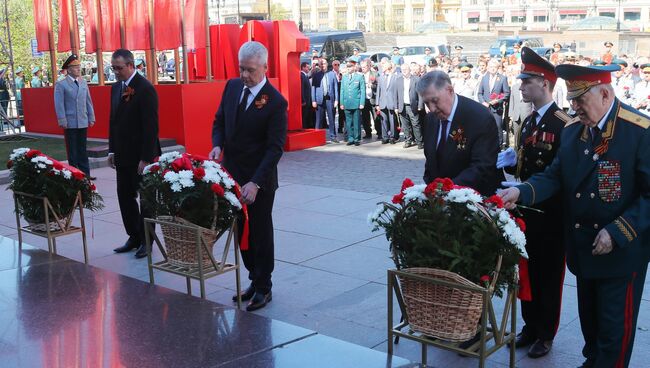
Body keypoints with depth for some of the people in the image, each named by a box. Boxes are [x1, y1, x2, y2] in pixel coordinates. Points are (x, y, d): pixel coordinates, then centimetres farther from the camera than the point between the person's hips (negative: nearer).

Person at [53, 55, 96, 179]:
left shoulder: (83, 82, 9)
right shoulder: (61, 85, -5)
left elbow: (88, 102, 11)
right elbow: (59, 105, -9)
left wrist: (91, 118, 7)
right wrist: (62, 121, -14)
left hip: (83, 122, 4)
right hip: (70, 123, -4)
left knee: (82, 150, 10)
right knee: (72, 151, 4)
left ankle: (85, 174, 15)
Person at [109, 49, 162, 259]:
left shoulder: (145, 89, -14)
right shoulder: (116, 88, 11)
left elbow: (151, 126, -17)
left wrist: (146, 157, -19)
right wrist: (112, 150, 12)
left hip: (141, 156, -8)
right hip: (123, 155, 8)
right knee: (125, 197, 11)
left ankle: (146, 240, 13)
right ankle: (134, 237, 22)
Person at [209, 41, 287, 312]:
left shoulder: (275, 102, -17)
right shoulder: (232, 87, 2)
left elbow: (275, 148, -20)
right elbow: (219, 121, 13)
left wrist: (255, 183, -27)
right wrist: (218, 145, -9)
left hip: (259, 180, -6)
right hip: (232, 174, 6)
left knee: (260, 233, 6)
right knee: (241, 230, 13)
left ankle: (263, 288, 19)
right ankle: (255, 279, 28)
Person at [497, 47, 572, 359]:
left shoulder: (563, 124, -16)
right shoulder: (529, 122, 11)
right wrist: (511, 161, -4)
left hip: (551, 213, -7)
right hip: (526, 209, 7)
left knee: (549, 274, 6)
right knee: (528, 270, 16)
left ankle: (546, 333, 20)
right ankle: (530, 325, 30)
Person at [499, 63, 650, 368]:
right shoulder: (572, 131, 2)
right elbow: (555, 176, 2)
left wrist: (617, 232, -22)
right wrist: (521, 191, -16)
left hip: (621, 252, -6)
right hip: (583, 248, 6)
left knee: (614, 328, 7)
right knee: (589, 319, 21)